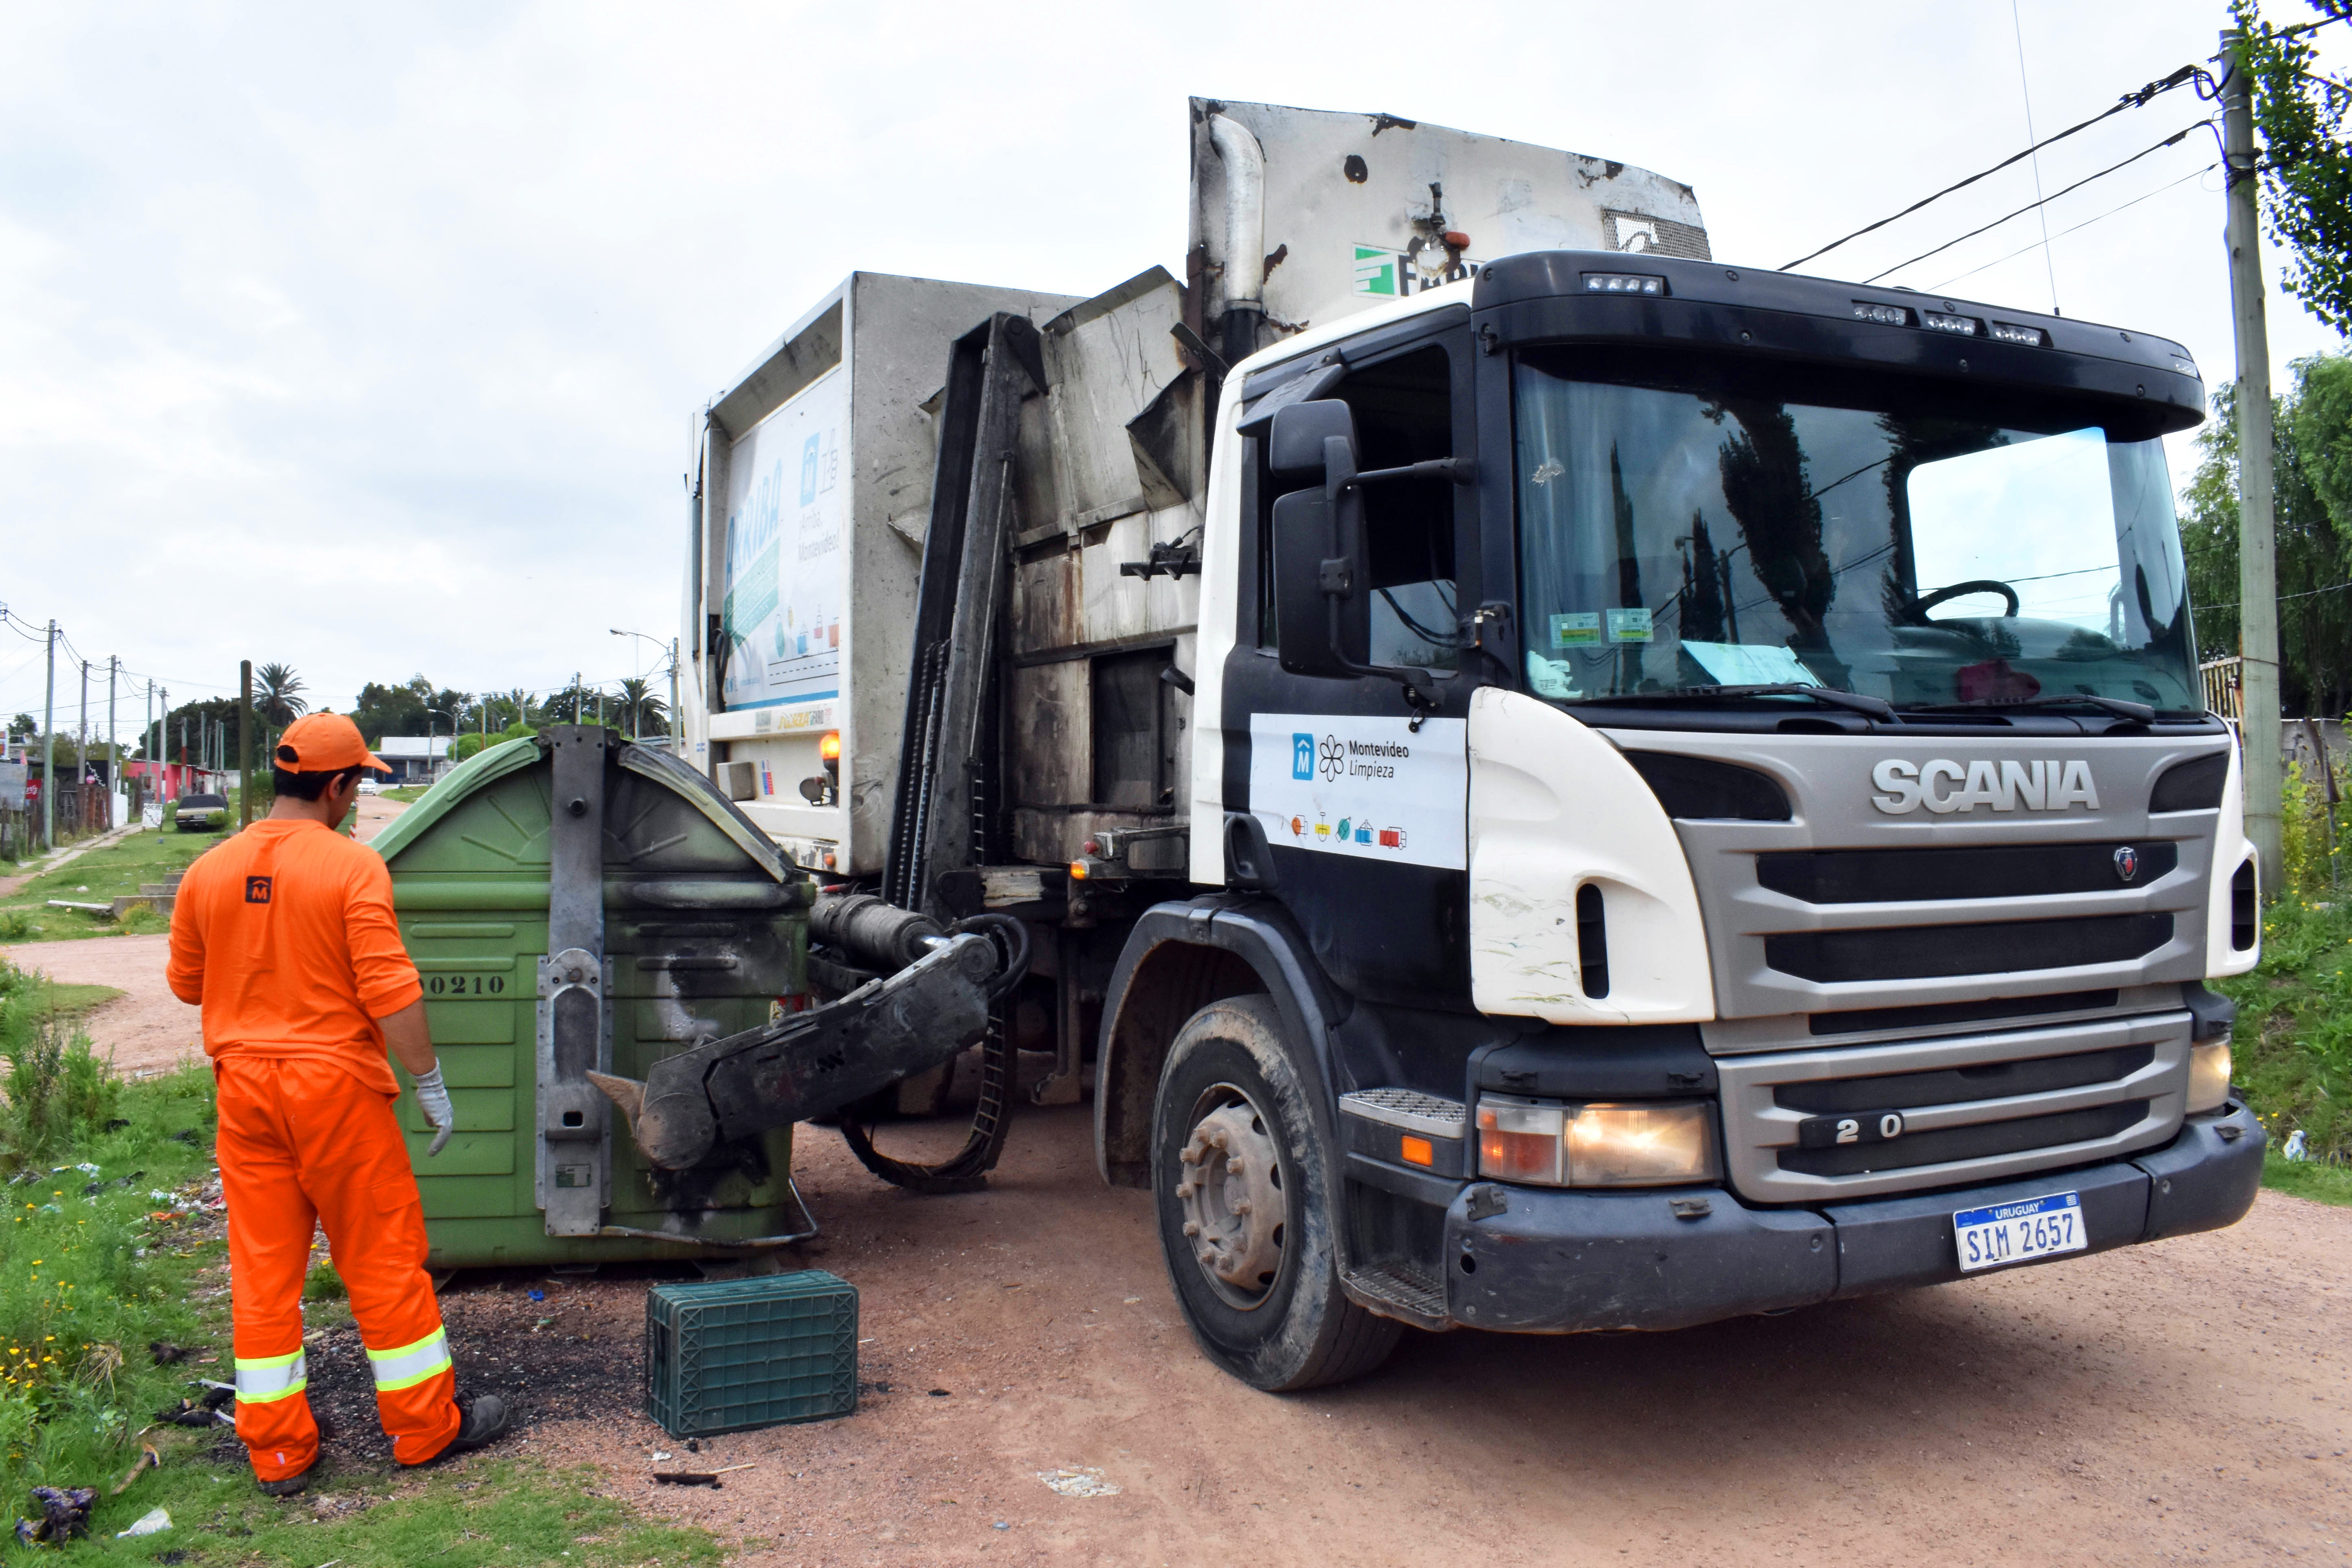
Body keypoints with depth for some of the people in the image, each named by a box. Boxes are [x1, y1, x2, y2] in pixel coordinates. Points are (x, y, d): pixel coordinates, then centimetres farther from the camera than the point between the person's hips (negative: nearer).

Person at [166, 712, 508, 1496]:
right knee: (384, 1258, 7)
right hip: (335, 1084, -5)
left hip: (245, 1086, 5)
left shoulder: (209, 872, 2)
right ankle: (425, 1424, 18)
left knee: (264, 1268, 11)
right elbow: (390, 990, -18)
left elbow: (186, 982, 13)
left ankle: (277, 1450, 20)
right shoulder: (352, 866, -14)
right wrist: (430, 1082, -10)